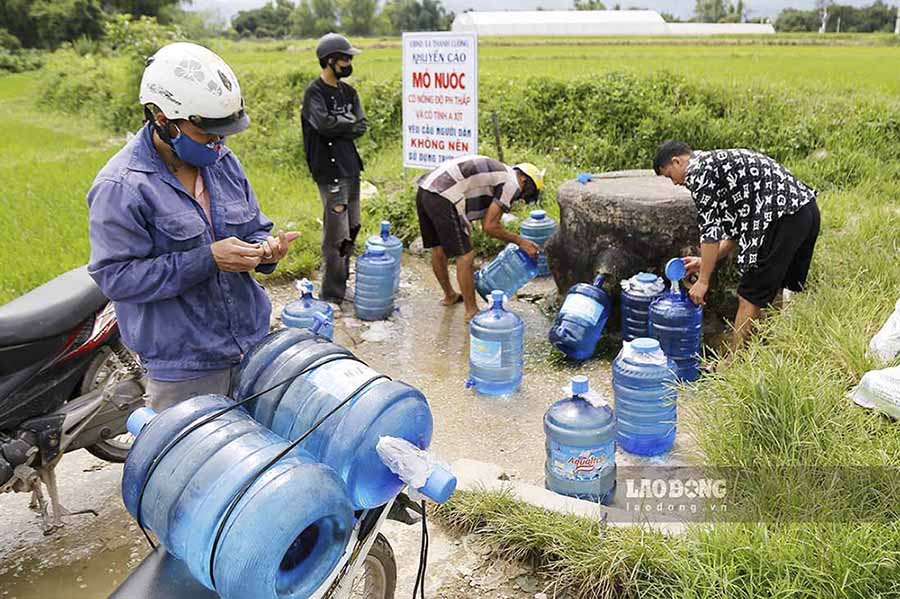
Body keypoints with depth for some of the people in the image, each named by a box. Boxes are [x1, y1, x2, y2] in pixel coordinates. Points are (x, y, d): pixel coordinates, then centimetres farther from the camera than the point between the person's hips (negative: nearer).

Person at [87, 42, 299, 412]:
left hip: (253, 341, 6)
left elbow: (253, 226, 16)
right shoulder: (120, 186, -16)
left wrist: (264, 248, -9)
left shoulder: (221, 161, 6)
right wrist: (207, 260, -24)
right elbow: (116, 277, -19)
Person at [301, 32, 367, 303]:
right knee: (337, 235, -7)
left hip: (351, 168, 8)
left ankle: (342, 285, 26)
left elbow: (361, 126, 3)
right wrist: (348, 123, -9)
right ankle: (332, 295, 3)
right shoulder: (315, 92, -8)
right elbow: (323, 123, -25)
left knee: (351, 230, 13)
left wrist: (337, 126, -12)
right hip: (330, 171, -8)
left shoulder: (348, 92, 14)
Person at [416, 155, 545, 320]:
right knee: (465, 256, 1)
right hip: (443, 198, -10)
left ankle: (450, 296, 45)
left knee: (438, 249, 24)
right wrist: (520, 241, 7)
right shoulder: (511, 183, 0)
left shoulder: (497, 173, 27)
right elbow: (490, 227, -3)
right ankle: (472, 311, 11)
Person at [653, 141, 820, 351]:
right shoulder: (721, 162, 26)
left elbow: (710, 230, -8)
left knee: (750, 298, -1)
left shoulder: (698, 171, -3)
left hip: (784, 214, -10)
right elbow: (737, 225, 26)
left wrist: (703, 281, -3)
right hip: (807, 208, 10)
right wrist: (707, 261, 26)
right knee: (774, 290, 21)